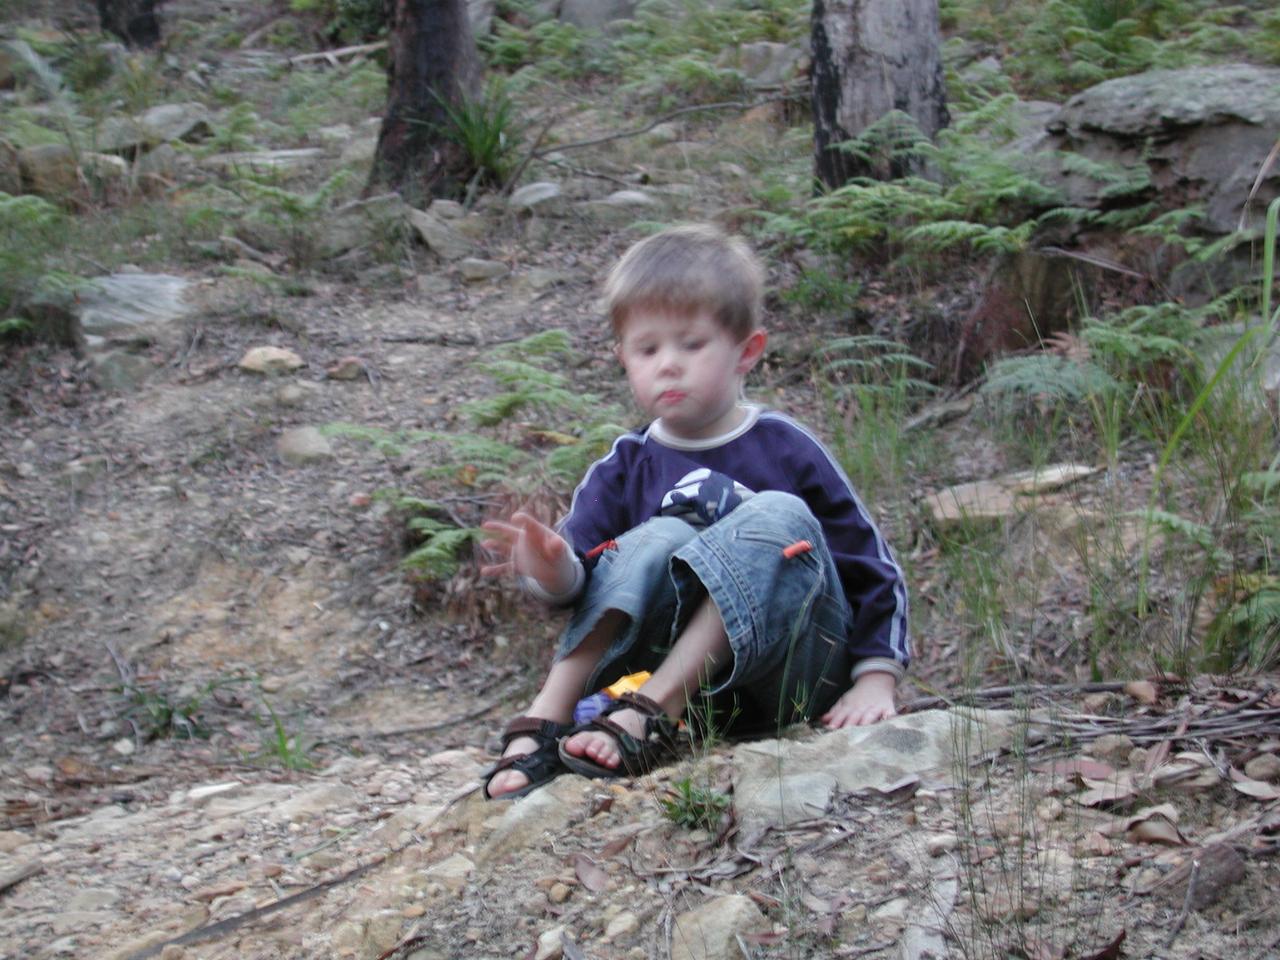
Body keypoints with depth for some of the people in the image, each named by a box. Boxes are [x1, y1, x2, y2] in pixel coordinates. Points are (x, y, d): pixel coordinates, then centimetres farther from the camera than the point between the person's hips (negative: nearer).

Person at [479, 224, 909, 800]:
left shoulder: (785, 451, 4)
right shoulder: (625, 468, 8)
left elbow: (871, 568, 6)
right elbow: (578, 574, -6)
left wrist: (876, 680, -5)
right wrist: (553, 571, -30)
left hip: (790, 680, -1)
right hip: (680, 680, 1)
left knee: (780, 518, -23)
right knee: (661, 538, -22)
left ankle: (644, 716, -36)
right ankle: (543, 721, -33)